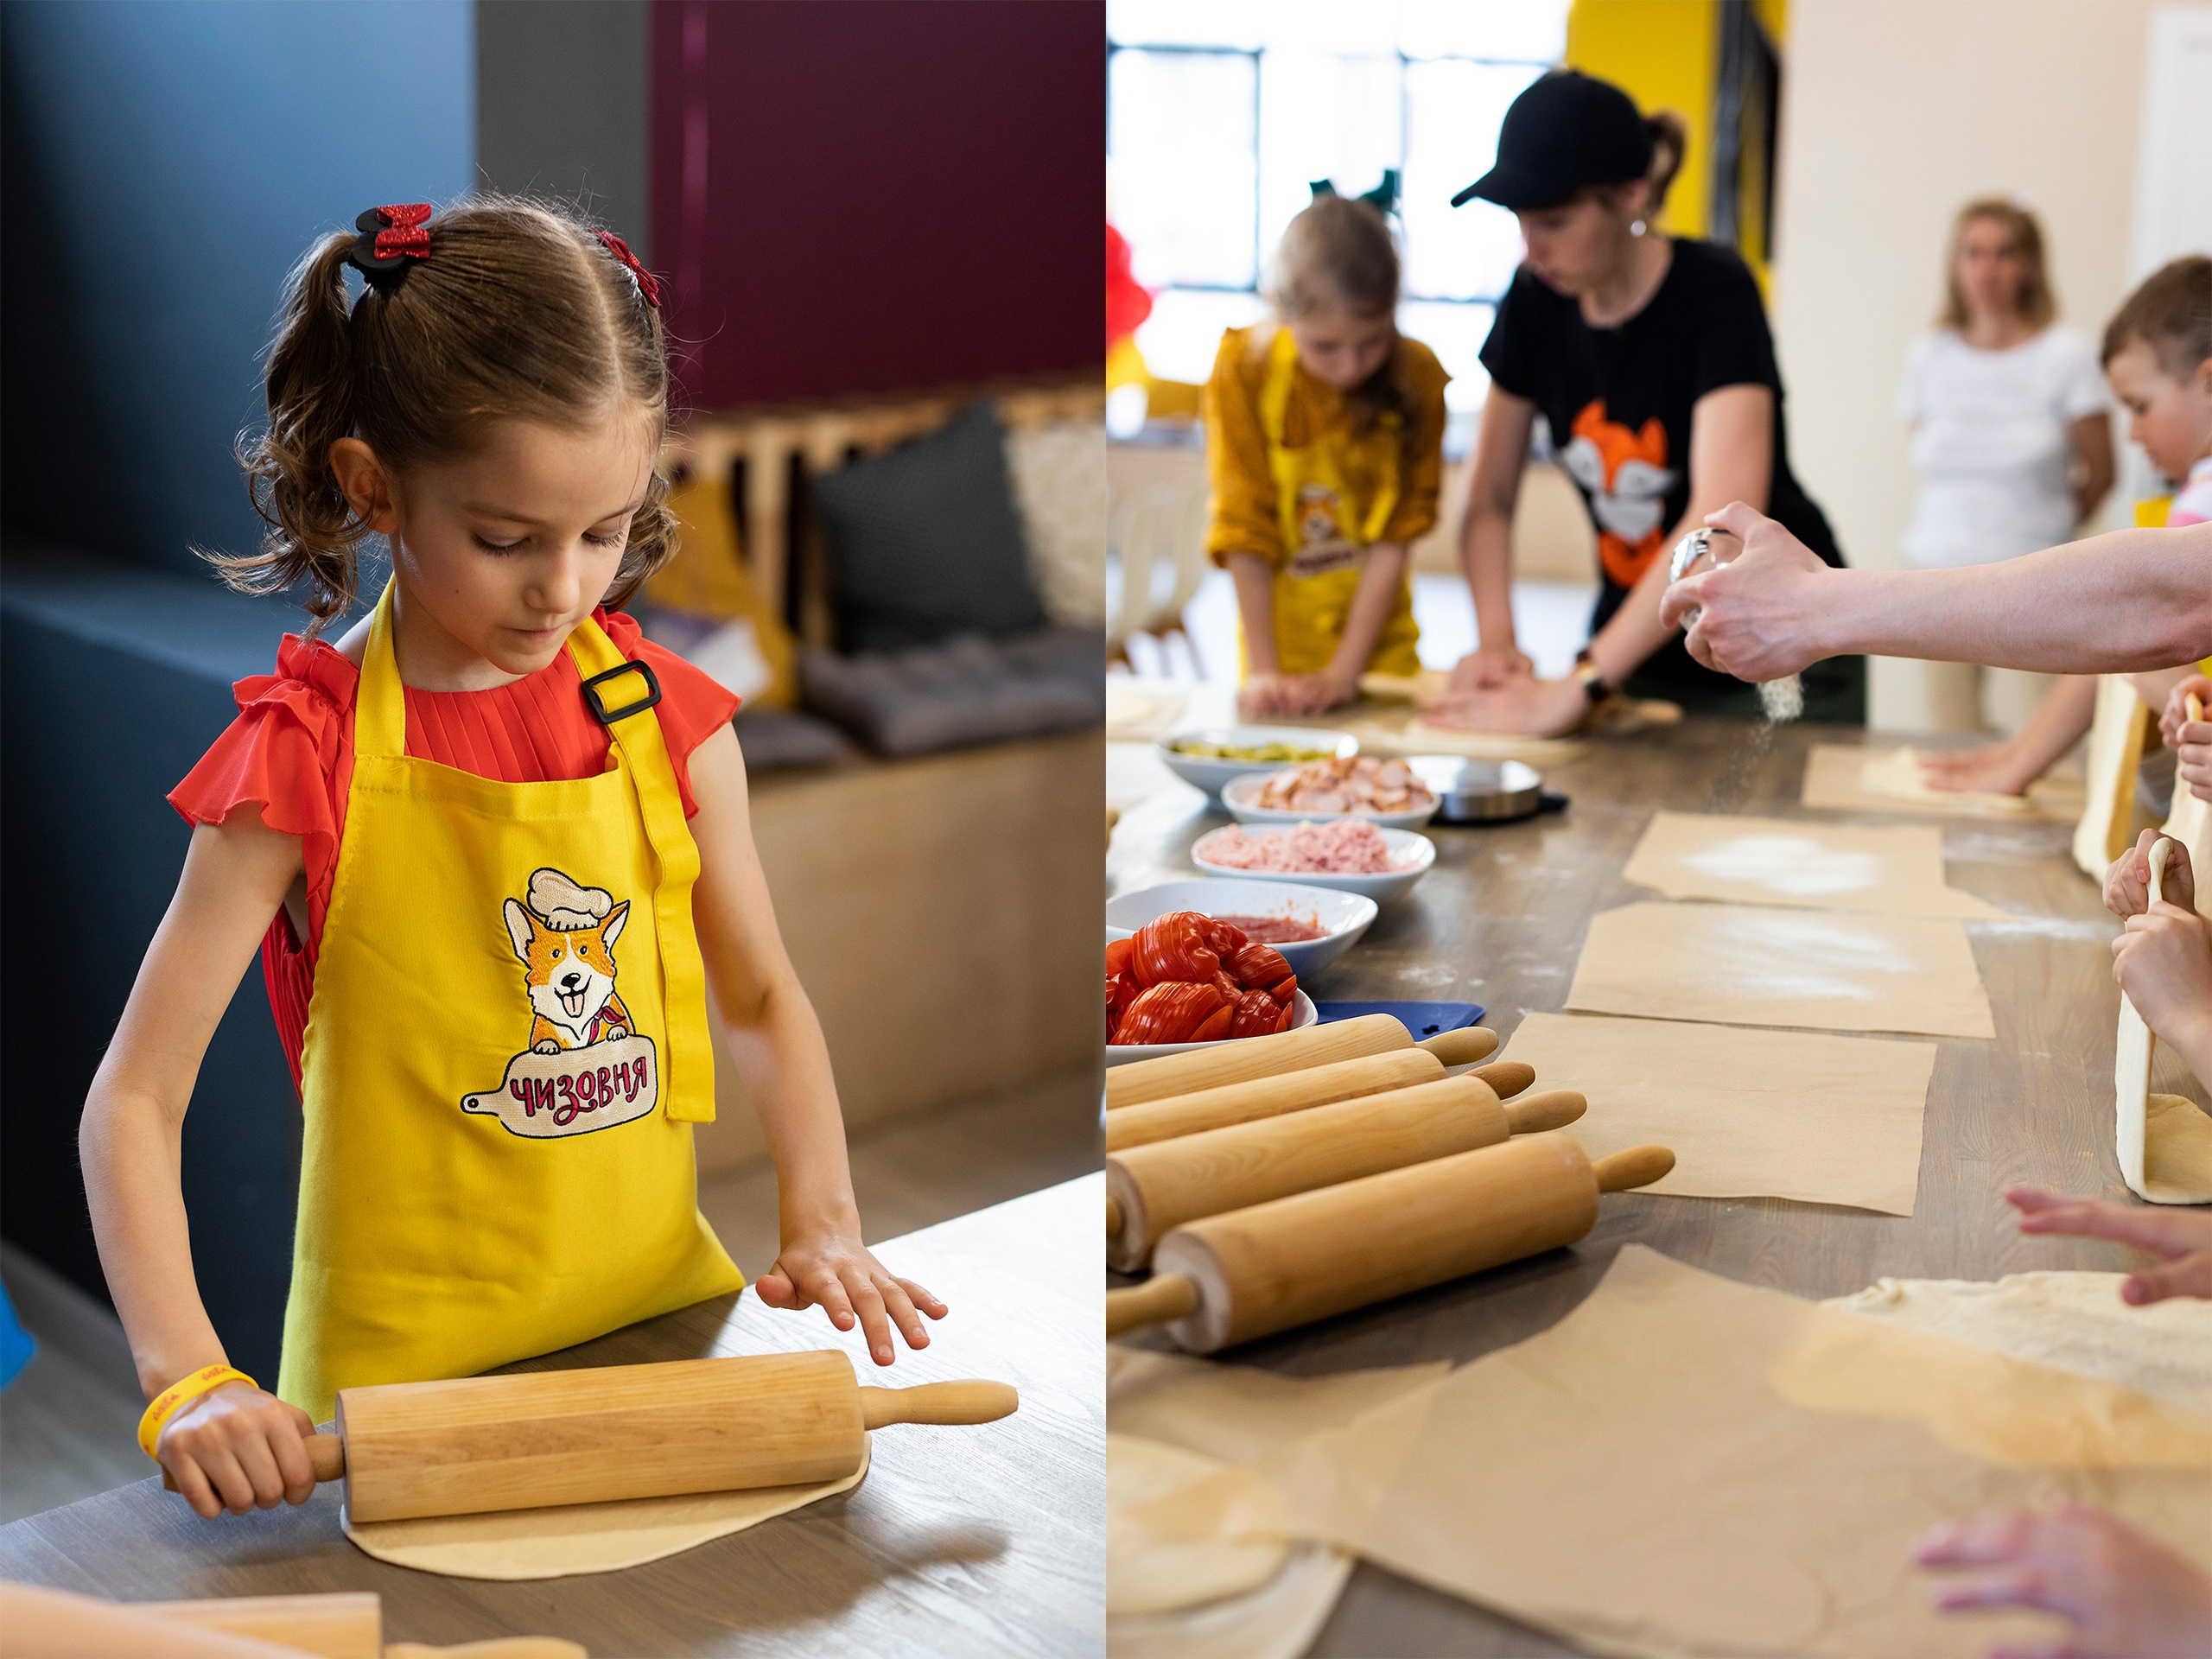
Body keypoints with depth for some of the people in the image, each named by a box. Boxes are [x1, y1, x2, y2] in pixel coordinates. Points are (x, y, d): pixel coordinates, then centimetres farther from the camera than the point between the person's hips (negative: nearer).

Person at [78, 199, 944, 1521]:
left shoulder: (667, 717, 1)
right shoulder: (307, 759, -10)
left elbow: (762, 998, 11)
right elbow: (134, 1101, -8)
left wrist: (823, 1220, -4)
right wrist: (190, 1382, -21)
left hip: (662, 1319, 3)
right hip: (407, 1382, -3)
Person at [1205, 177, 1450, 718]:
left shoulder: (1418, 375, -10)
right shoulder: (1244, 368, -12)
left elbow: (1395, 536, -10)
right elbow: (1245, 529, -13)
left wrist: (1344, 671, -15)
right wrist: (1263, 672, -17)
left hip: (1381, 649, 1)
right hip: (1283, 649, -1)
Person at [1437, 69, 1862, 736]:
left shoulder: (1714, 293, -20)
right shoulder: (1536, 301, -3)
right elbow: (1490, 500, 3)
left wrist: (1578, 688, -37)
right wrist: (1495, 642, -17)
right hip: (1637, 651, 5)